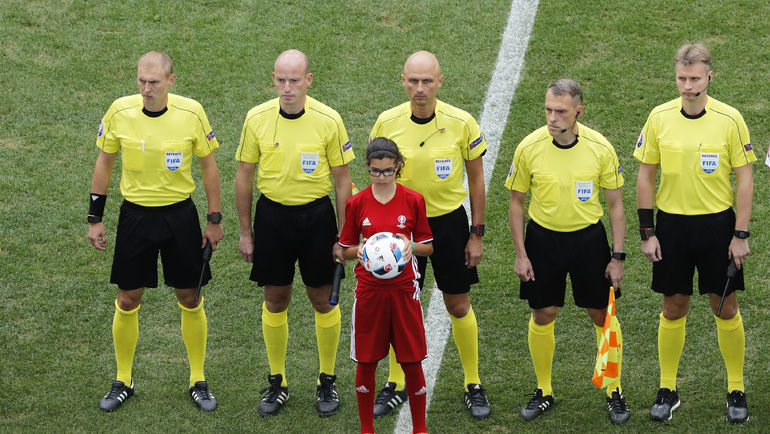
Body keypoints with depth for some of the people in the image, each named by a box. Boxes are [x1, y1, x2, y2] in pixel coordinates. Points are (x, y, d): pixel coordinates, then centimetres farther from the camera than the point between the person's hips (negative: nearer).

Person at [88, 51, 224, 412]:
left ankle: (198, 381, 22)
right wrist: (95, 218, 4)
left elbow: (208, 165, 0)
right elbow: (104, 163, 4)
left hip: (180, 214, -1)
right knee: (128, 300, 5)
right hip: (135, 214, 1)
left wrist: (214, 220, 1)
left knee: (190, 299, 7)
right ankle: (123, 381, 22)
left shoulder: (191, 112, -11)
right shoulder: (120, 111, -8)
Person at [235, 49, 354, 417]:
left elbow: (343, 180, -3)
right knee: (275, 300, 8)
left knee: (323, 300, 6)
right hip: (271, 214, 1)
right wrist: (245, 232, 4)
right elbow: (244, 176, 4)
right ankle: (277, 382, 22)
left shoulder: (329, 120, -10)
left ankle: (327, 381, 21)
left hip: (316, 214, -1)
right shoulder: (257, 118, -6)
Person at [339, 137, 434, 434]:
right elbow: (345, 249, 8)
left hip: (404, 289, -1)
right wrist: (359, 251, -14)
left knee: (412, 362, 2)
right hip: (369, 289, 1)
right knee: (366, 362, 5)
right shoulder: (356, 203, 0)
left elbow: (429, 246, 5)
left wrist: (411, 246, -16)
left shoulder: (414, 200, -1)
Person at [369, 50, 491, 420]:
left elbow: (476, 179, -1)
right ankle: (396, 385, 24)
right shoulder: (387, 123, -9)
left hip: (449, 221, -1)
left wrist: (477, 235, -1)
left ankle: (473, 385, 22)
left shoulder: (461, 123, -12)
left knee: (459, 306, 7)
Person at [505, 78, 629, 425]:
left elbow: (615, 204, -2)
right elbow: (516, 201, 0)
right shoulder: (529, 148, -12)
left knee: (601, 315, 5)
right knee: (543, 315, 6)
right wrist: (520, 254, -4)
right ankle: (544, 392, 23)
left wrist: (617, 256, -5)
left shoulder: (600, 148, -12)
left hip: (588, 237, 0)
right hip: (543, 238, 0)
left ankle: (615, 391, 22)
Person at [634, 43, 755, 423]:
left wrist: (741, 235, -7)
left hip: (718, 224, -1)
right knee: (673, 310, 8)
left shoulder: (729, 119, -8)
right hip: (672, 224, 1)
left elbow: (744, 178, -3)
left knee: (726, 309, 6)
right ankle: (668, 390, 21)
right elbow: (645, 176, 3)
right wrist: (647, 232, 0)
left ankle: (736, 390, 19)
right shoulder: (659, 117, -3)